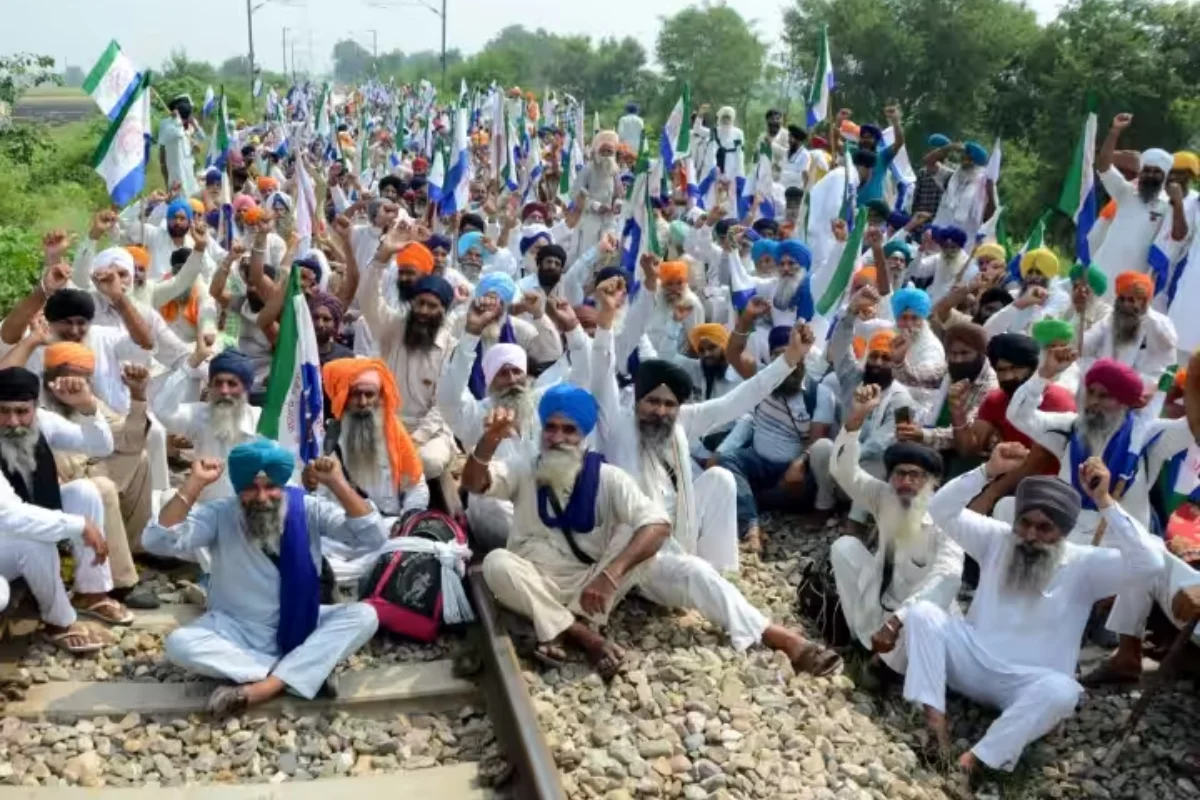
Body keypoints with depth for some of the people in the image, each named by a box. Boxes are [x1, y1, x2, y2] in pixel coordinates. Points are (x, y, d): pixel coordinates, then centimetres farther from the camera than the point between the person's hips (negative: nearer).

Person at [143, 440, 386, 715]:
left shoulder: (307, 509, -11)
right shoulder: (219, 515, -11)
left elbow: (374, 538, -21)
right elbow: (158, 542, -26)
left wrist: (338, 483, -29)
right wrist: (195, 483, -29)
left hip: (301, 626, 1)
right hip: (236, 631, 0)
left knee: (364, 616, -24)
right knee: (179, 643, -29)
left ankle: (264, 687, -32)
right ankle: (305, 673, -27)